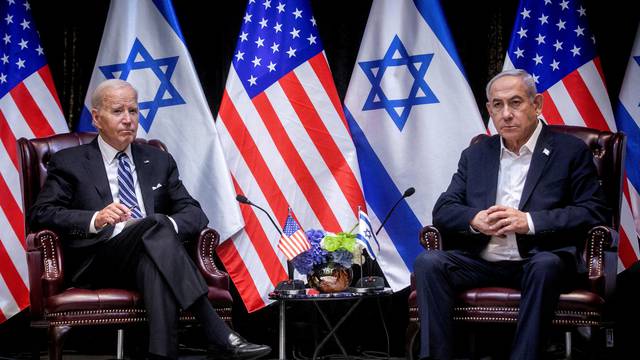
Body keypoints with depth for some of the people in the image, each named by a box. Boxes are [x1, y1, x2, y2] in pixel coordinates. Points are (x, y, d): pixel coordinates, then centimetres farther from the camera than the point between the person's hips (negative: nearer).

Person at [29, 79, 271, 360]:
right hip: (98, 261, -3)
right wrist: (96, 219, -17)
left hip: (149, 254, 3)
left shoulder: (159, 161, 23)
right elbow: (41, 214, 2)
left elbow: (194, 213, 16)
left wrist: (166, 225, -10)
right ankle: (219, 337, -42)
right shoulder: (69, 162, 13)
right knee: (157, 225, -33)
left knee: (153, 265, -36)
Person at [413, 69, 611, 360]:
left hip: (539, 260, -3)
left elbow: (595, 213, -3)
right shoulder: (475, 155, 18)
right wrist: (476, 219, -12)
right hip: (481, 261, 3)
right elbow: (443, 211, 12)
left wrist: (529, 221, -16)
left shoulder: (570, 151, 6)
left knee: (545, 266, -36)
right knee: (428, 262, -23)